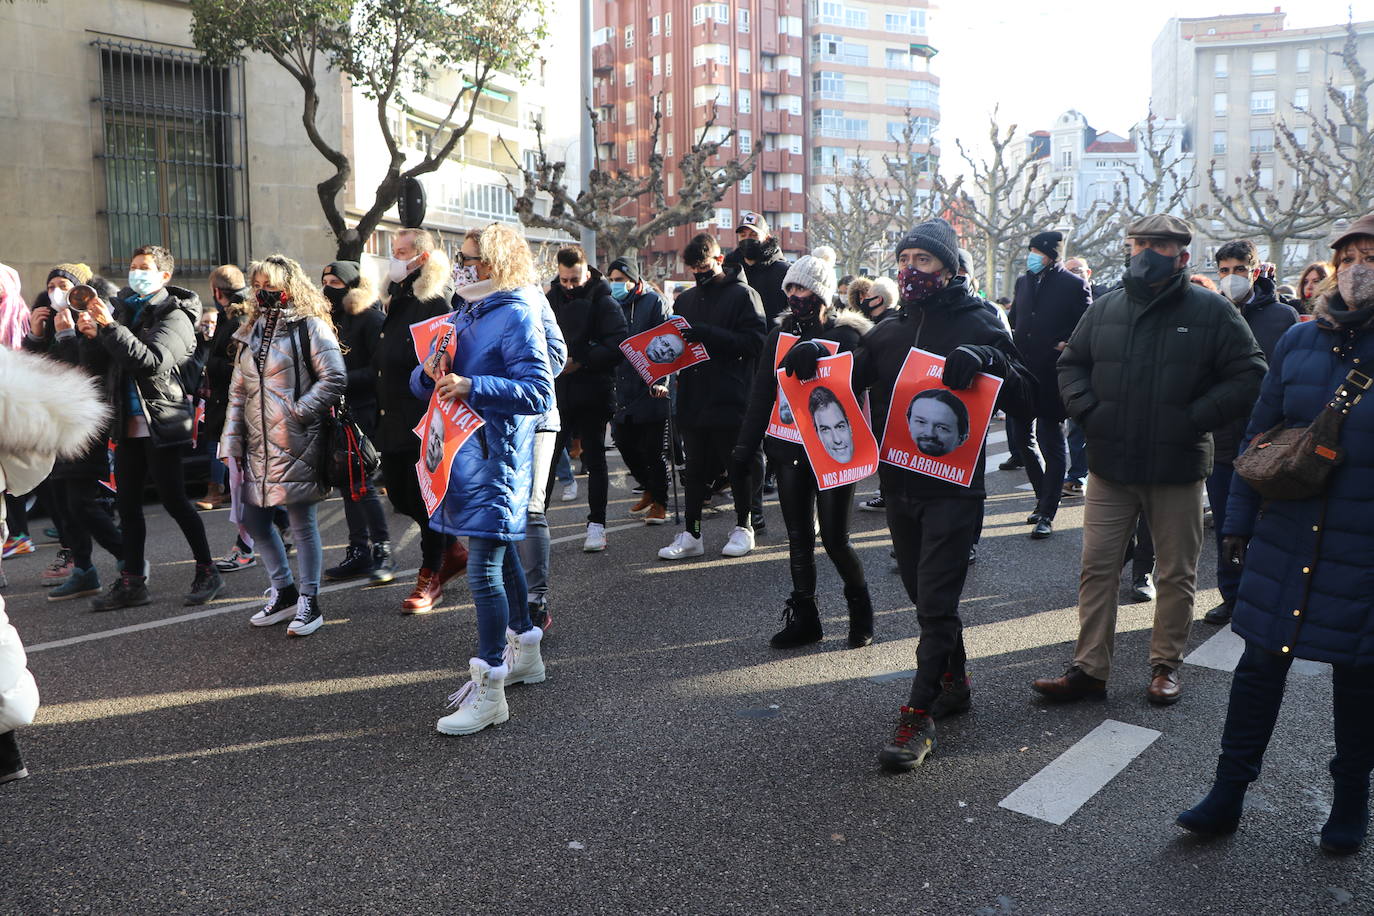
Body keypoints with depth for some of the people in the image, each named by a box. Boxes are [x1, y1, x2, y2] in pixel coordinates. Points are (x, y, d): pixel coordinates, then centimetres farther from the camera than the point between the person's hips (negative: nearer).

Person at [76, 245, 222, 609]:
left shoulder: (175, 316, -6)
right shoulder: (123, 308, 13)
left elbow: (152, 361, -22)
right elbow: (96, 366, 11)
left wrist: (110, 326, -24)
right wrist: (91, 336, -7)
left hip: (161, 424, -7)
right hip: (128, 423, 7)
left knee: (173, 499, -4)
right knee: (127, 502, 8)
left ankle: (207, 572, 8)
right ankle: (132, 582, 15)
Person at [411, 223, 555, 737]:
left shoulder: (517, 316, -10)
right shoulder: (462, 314, 14)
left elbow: (539, 392, -19)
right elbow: (422, 385, 15)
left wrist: (472, 387, -23)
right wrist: (430, 375, -8)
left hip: (497, 457, -8)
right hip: (465, 451, 8)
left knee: (483, 570, -9)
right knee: (499, 553, 19)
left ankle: (489, 690, -1)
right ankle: (523, 649, 35)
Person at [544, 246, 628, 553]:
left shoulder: (604, 303, -6)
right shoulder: (551, 299, 9)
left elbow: (618, 346, -16)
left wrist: (580, 361, -20)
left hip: (592, 393, -4)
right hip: (556, 392, 4)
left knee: (594, 459, 5)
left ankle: (597, 524, 13)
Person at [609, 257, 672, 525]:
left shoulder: (654, 302, -4)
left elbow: (666, 342, -10)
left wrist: (661, 380, -20)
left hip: (651, 388, -6)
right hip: (624, 389, 7)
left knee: (653, 447, -2)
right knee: (624, 442, 8)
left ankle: (659, 502, 12)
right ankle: (650, 489, 29)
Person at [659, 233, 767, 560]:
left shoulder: (743, 294, -3)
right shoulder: (685, 300, 16)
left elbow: (754, 342, -13)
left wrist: (707, 334, -20)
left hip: (730, 399, -6)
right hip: (692, 398, 6)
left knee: (738, 465, 5)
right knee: (695, 468, 10)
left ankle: (743, 527, 20)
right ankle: (691, 534, 16)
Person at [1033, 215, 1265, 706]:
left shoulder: (1211, 310, -3)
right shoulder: (1106, 308, 7)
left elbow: (1250, 374, -3)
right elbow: (1071, 364, 15)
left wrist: (1197, 417, -12)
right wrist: (1087, 408, -1)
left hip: (1178, 468, -2)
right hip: (1110, 465, 3)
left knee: (1176, 574, 10)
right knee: (1097, 567, 4)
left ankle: (1166, 664, 26)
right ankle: (1089, 668, 13)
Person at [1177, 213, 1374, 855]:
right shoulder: (1300, 341, 2)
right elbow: (1260, 435, 8)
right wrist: (1239, 520, 9)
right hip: (1284, 538, 2)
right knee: (1261, 663, 8)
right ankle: (1229, 792, 20)